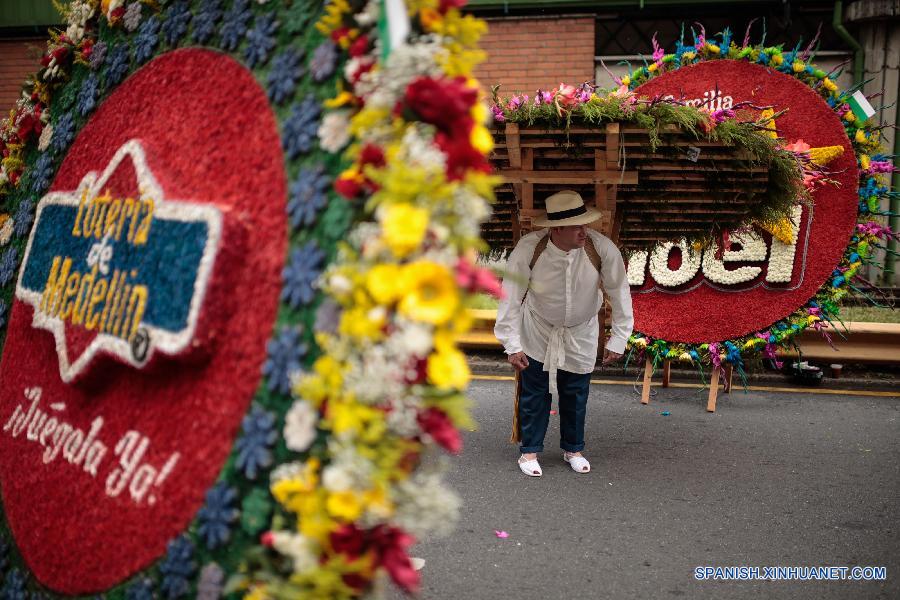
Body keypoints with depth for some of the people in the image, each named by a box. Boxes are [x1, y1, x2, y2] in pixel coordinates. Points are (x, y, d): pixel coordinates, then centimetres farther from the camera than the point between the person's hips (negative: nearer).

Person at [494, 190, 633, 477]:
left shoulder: (602, 248, -28)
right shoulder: (529, 248, -29)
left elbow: (620, 293, -15)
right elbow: (511, 297, -22)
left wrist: (618, 340, -11)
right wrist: (512, 345, -21)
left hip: (581, 334, 1)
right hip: (538, 330, -1)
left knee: (576, 395, 11)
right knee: (534, 392, 6)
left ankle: (573, 450, 32)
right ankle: (530, 451, 24)